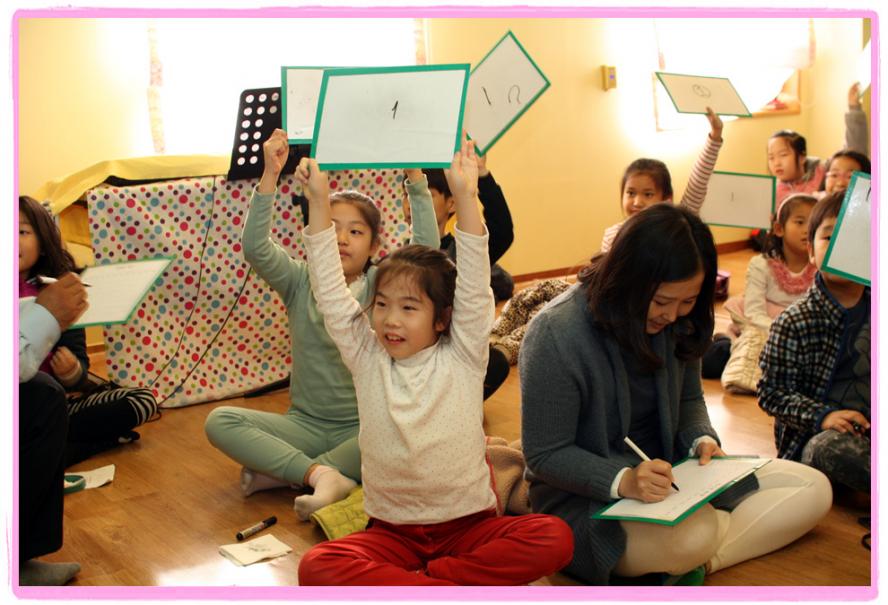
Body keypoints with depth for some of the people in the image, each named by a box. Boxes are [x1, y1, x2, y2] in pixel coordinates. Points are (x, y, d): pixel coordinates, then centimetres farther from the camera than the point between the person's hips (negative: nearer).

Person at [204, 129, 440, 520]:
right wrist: (270, 176, -26)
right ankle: (324, 475, -29)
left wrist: (415, 178, -27)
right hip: (307, 424, 1)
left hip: (364, 427, -1)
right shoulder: (300, 282, 1)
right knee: (220, 421, -19)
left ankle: (282, 471, -23)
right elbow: (255, 248, -17)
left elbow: (426, 247, -18)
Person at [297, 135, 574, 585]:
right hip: (392, 531, 1)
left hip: (468, 525, -1)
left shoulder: (462, 357, -1)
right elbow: (330, 289, -3)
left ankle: (416, 583, -22)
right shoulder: (367, 357, 3)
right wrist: (319, 201, -10)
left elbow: (474, 286, -13)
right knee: (317, 566, -28)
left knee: (554, 538, -29)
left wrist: (464, 196, -20)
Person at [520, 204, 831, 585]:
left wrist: (702, 440, -11)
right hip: (586, 497, -8)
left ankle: (699, 562, -16)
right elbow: (545, 456, -19)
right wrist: (623, 481, -34)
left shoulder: (676, 321, -3)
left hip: (666, 472, 8)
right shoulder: (556, 334, -23)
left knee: (813, 490, -4)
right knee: (694, 534, -39)